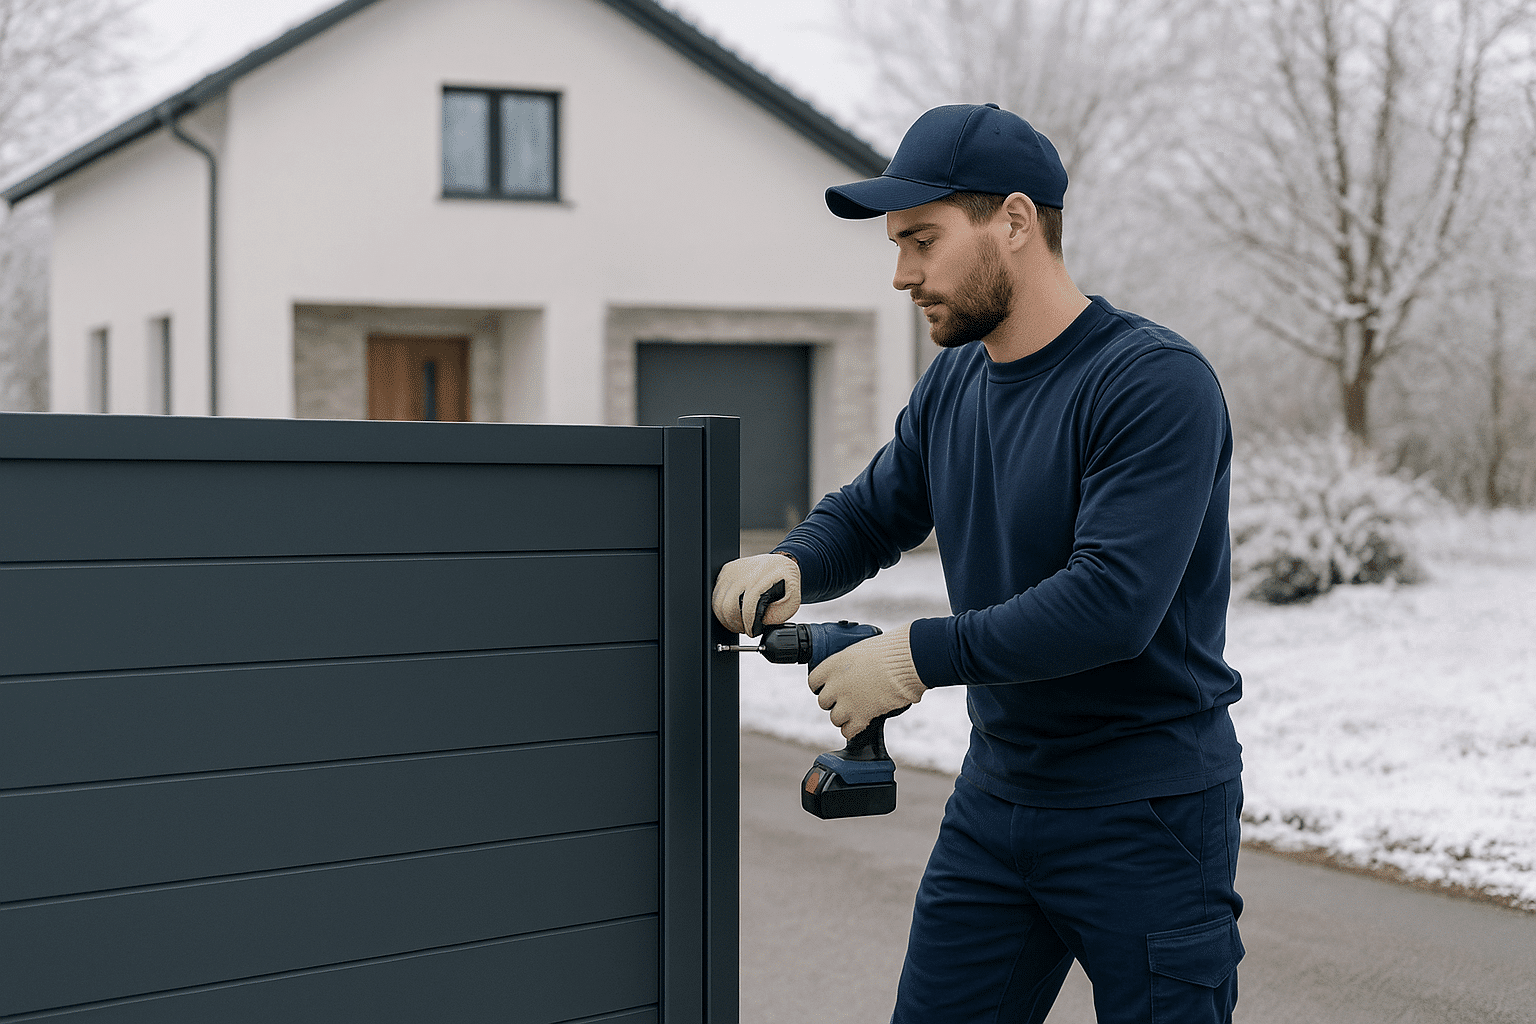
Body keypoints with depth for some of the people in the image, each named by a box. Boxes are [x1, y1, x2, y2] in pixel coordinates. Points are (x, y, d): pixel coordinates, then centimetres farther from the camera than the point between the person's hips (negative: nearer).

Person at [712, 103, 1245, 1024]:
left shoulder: (1156, 384, -18)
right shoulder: (954, 385, 6)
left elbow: (1113, 602, -27)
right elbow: (866, 519, 17)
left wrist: (920, 656, -23)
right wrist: (787, 565, -6)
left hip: (1147, 817, -7)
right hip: (994, 801, 7)